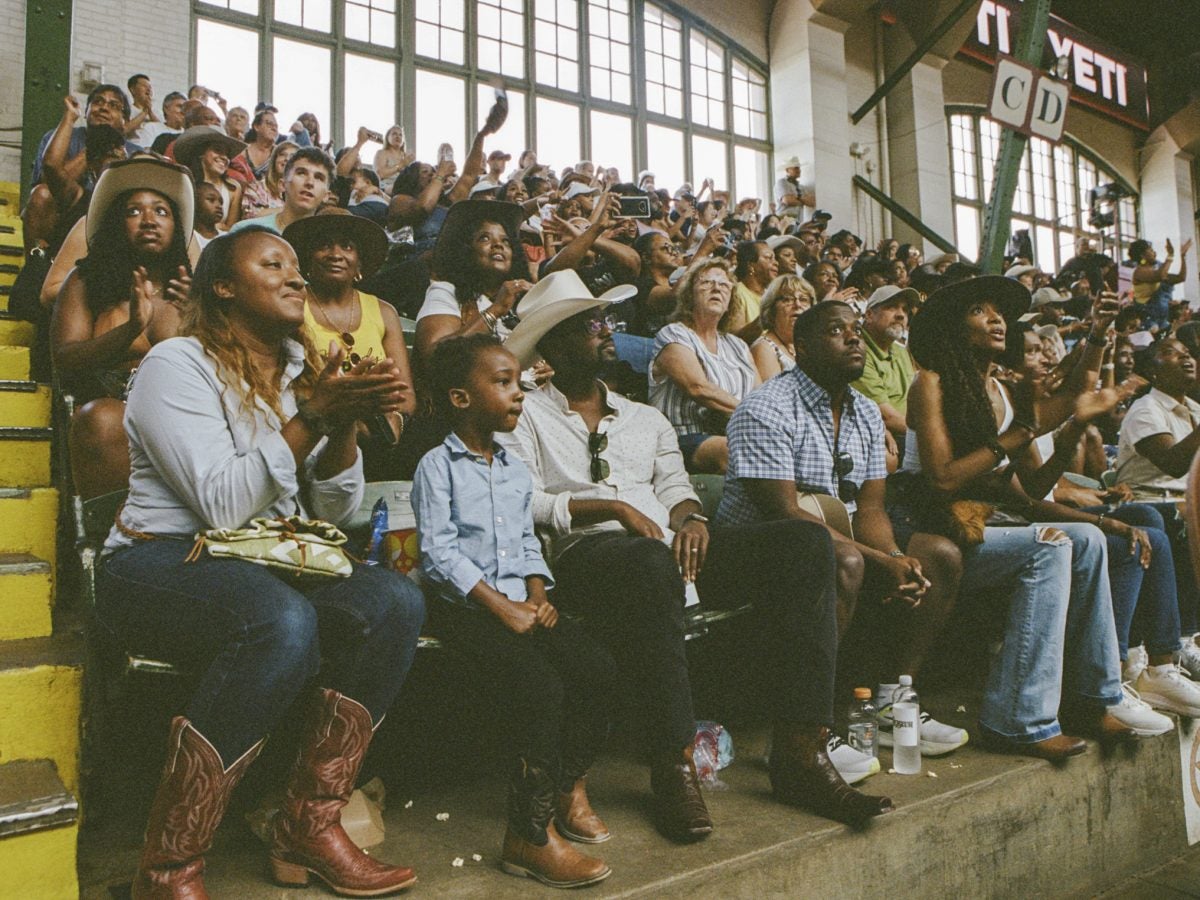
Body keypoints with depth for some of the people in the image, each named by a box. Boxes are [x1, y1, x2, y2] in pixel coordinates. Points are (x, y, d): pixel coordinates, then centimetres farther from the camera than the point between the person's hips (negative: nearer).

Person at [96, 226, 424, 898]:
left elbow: (336, 510, 6)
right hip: (160, 562, -6)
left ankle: (310, 826, -11)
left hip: (272, 564, 6)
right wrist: (312, 416, -21)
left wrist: (347, 424, -11)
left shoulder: (305, 370, 12)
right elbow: (221, 505, -18)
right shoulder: (177, 365, -6)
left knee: (396, 601, -21)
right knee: (283, 621, -37)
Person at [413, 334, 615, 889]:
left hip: (519, 601, 7)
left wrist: (538, 595, 0)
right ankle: (530, 835, -12)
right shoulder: (438, 466, -4)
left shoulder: (516, 469, 18)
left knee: (596, 667, -11)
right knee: (540, 685, -25)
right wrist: (501, 607, -18)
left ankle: (569, 788, 11)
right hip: (464, 605, -7)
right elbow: (439, 551, -13)